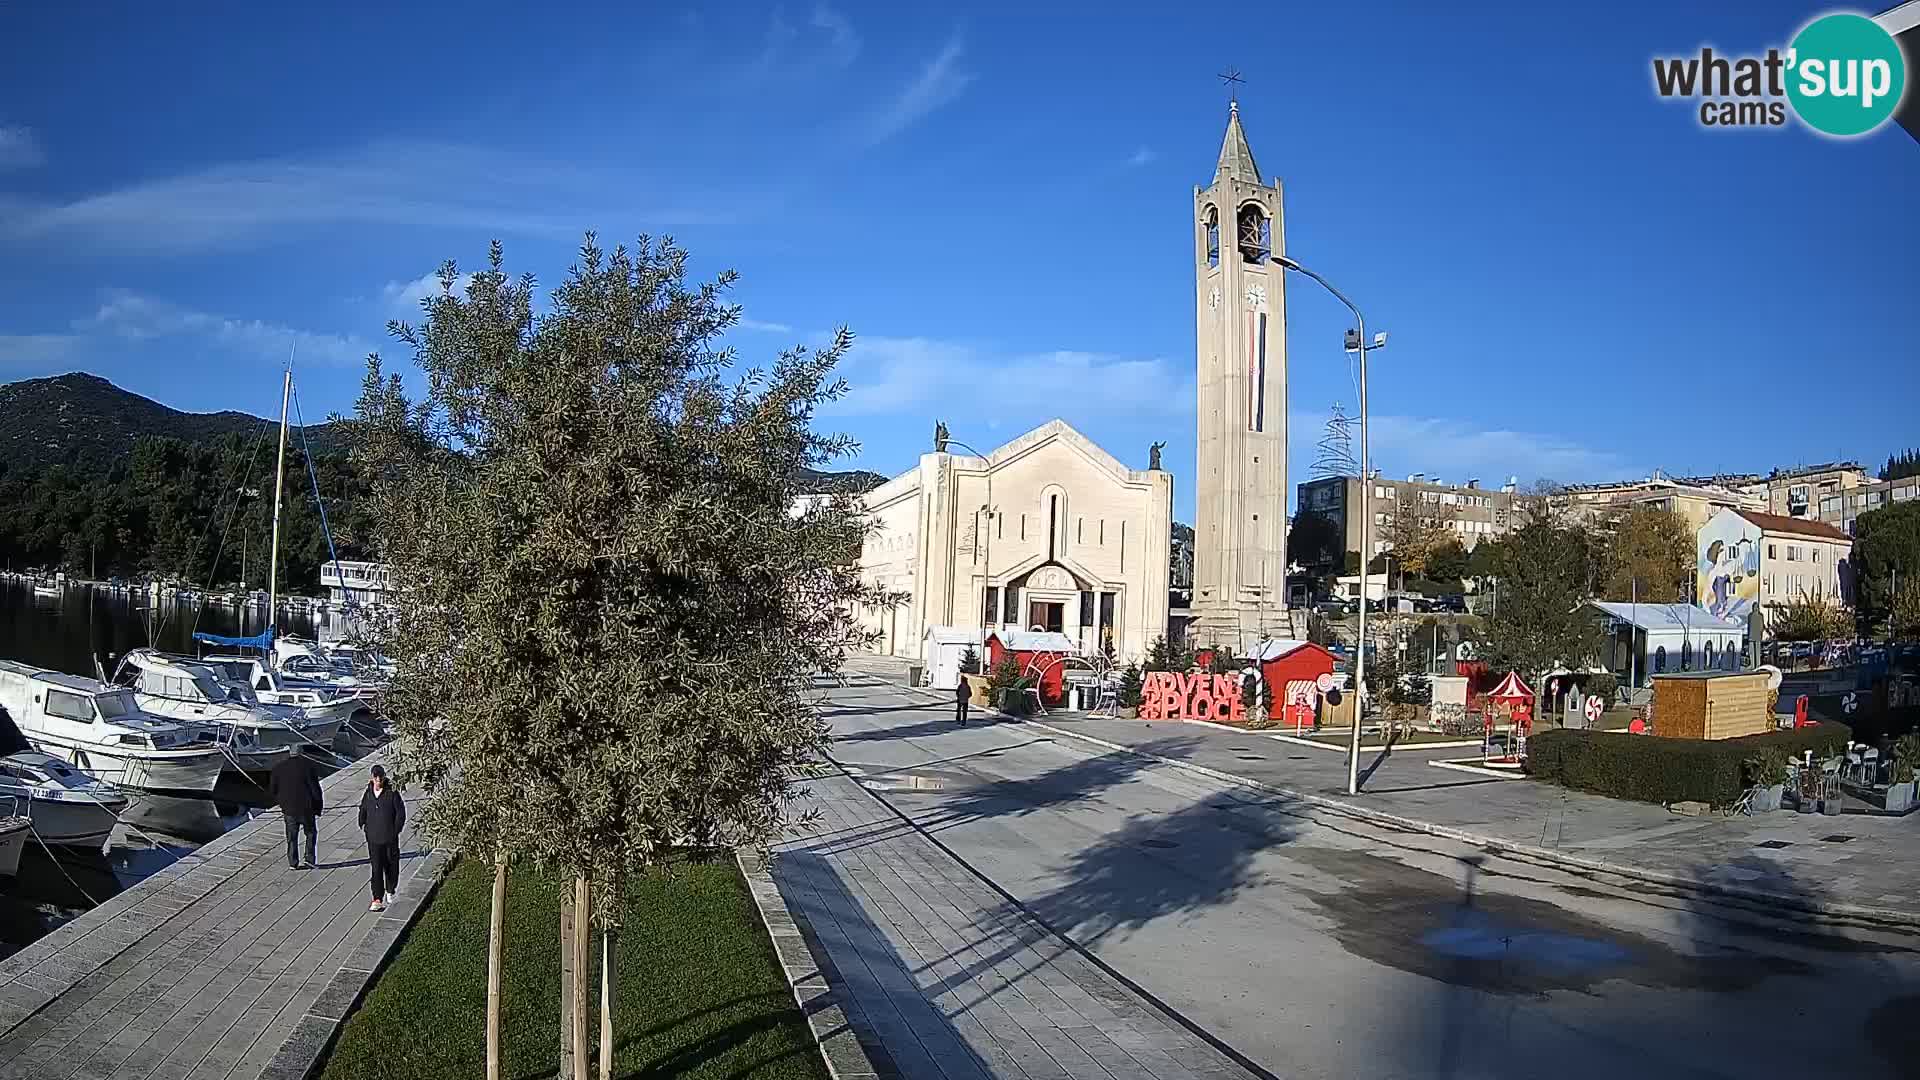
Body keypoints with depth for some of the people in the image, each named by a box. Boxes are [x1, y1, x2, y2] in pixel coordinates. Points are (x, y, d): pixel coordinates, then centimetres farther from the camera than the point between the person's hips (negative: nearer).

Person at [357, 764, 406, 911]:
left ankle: (390, 891, 33)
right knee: (376, 868, -3)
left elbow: (401, 813, -4)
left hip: (390, 838, -1)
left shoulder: (392, 793, -8)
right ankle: (377, 899, -2)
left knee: (391, 866, 12)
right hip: (373, 838, 1)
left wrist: (395, 830, -6)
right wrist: (364, 827, 8)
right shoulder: (367, 794, 2)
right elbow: (363, 812, 16)